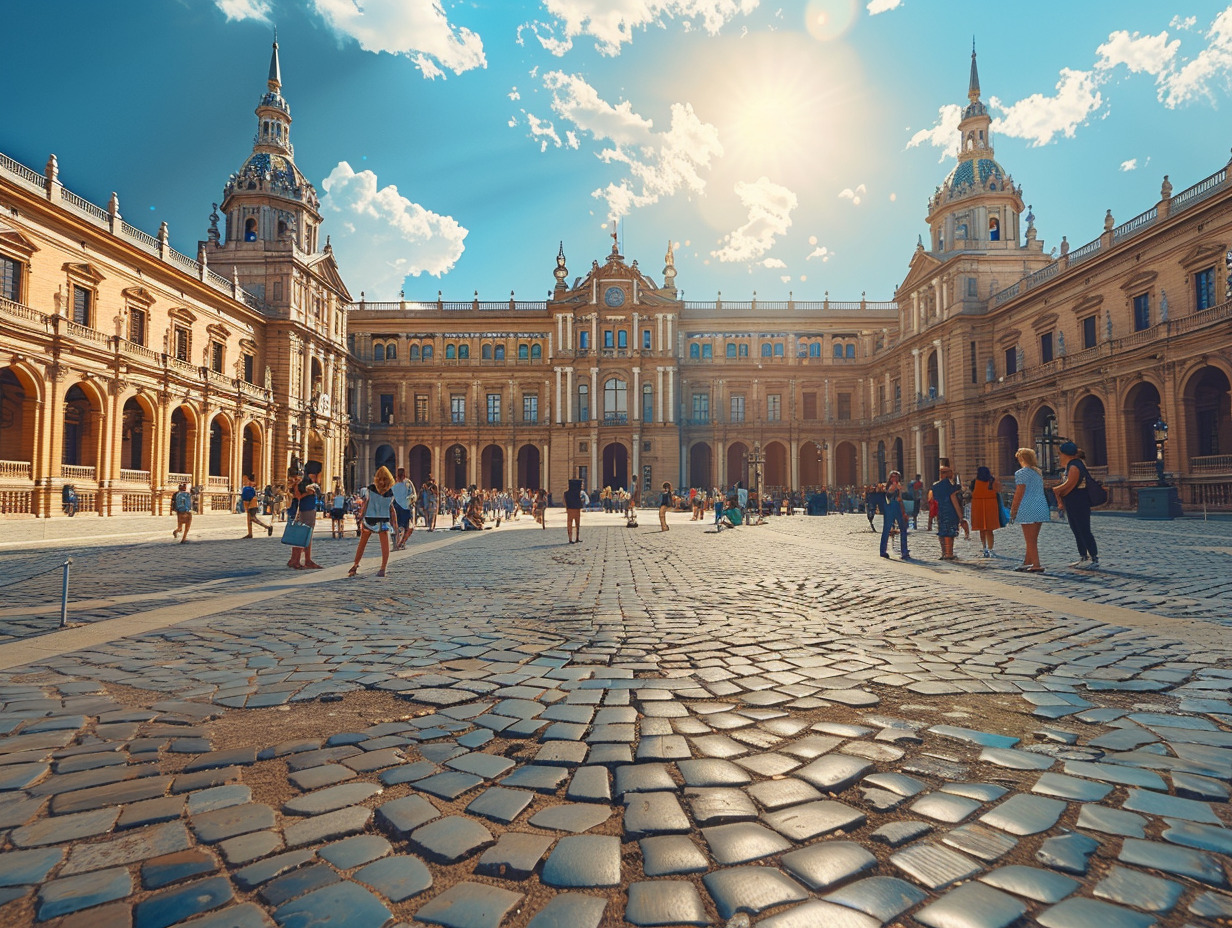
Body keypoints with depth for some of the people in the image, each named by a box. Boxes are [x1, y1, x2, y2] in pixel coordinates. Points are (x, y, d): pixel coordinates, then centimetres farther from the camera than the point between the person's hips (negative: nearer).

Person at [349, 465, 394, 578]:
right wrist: (361, 519, -4)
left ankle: (383, 569, -3)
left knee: (385, 545, -8)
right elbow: (365, 504, 1)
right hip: (369, 519, 0)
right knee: (362, 543, 8)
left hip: (383, 521, 1)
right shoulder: (371, 489, -3)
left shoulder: (390, 492, 1)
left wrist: (393, 524, 9)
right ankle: (355, 566, 20)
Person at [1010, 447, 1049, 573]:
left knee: (1030, 540, -4)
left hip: (1028, 509, -8)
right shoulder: (1037, 472, 16)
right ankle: (1027, 562, 23)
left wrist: (1013, 511, -7)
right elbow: (1039, 491, 19)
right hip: (1041, 507, 8)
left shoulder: (1021, 473, -9)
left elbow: (1019, 494, -12)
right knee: (1033, 539, 15)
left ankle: (1036, 565, -5)